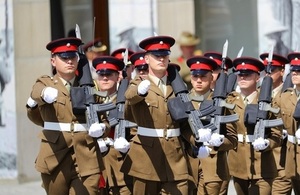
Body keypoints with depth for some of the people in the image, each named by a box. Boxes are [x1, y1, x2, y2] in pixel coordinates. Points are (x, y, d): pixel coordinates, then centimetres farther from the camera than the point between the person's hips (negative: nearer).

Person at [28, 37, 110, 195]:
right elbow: (36, 92, -19)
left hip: (87, 160, 1)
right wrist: (45, 93, -44)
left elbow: (105, 120, 14)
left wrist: (101, 128, -12)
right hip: (55, 158, 0)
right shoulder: (45, 83, 7)